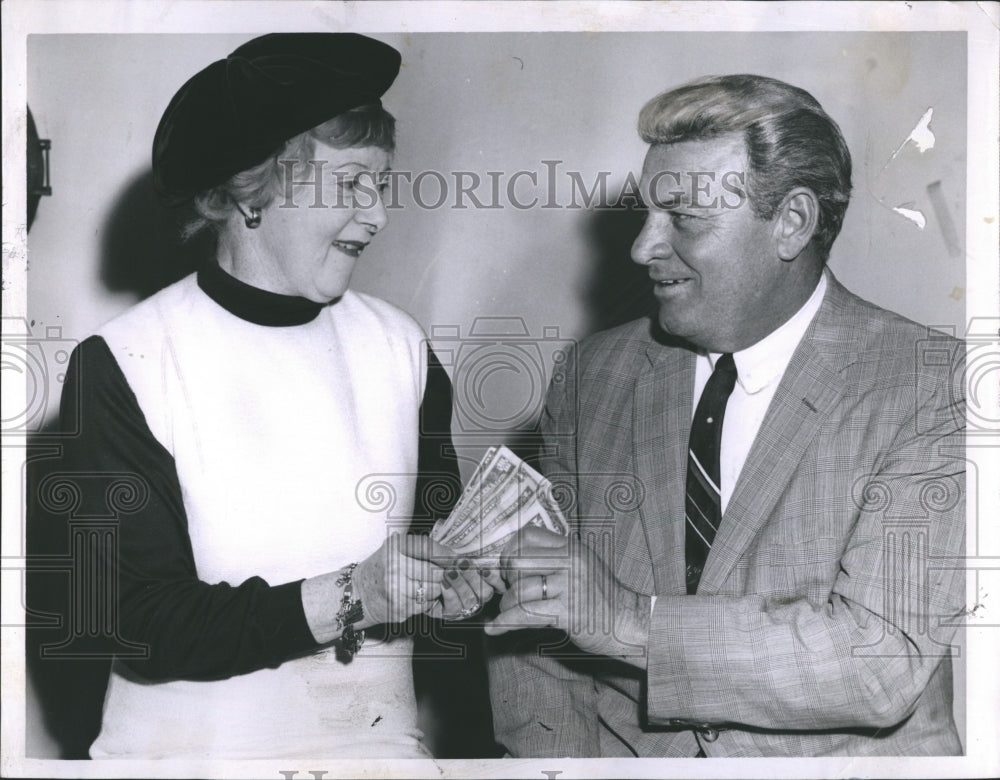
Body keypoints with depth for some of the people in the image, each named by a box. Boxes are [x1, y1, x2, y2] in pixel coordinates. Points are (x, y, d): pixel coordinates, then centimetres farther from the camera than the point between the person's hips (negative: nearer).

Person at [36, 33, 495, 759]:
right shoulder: (123, 368, -9)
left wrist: (458, 580, -7)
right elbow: (139, 623, -12)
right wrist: (347, 597, -20)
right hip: (190, 737, -3)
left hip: (374, 728, 4)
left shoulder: (399, 345, 4)